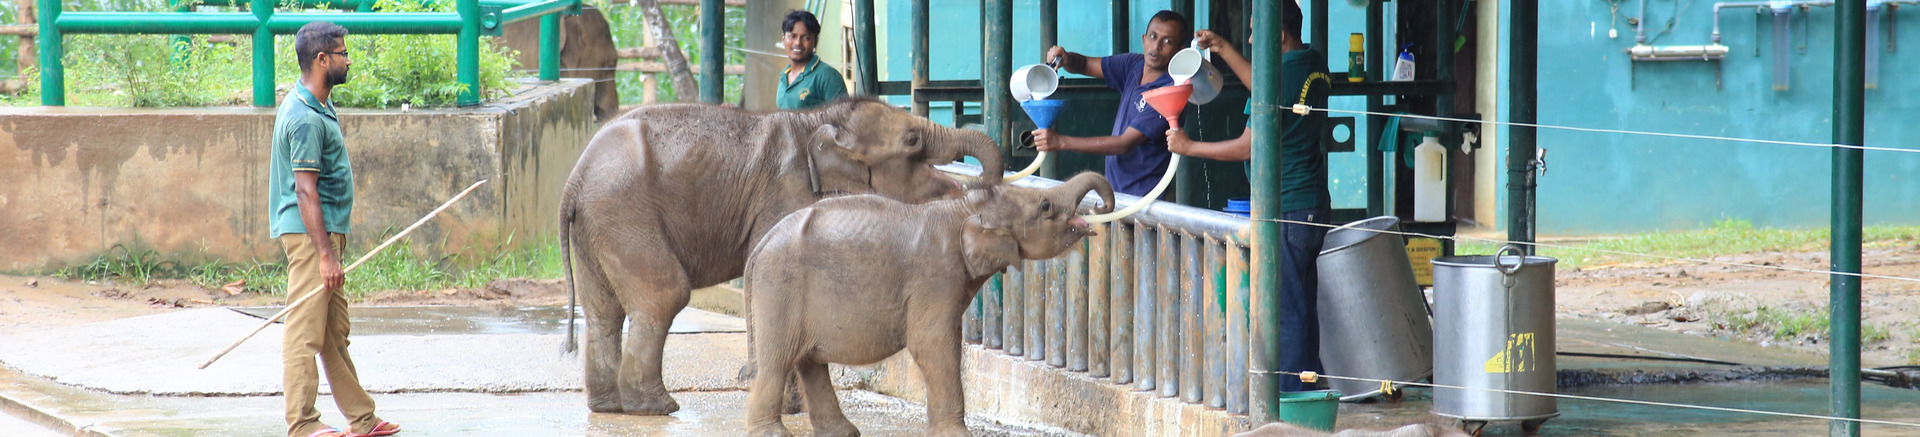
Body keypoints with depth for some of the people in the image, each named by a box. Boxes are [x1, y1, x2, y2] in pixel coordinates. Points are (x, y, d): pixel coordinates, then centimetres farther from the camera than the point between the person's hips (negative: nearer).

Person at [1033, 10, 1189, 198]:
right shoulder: (1134, 65, 5)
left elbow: (1125, 144, -21)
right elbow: (1084, 65, 17)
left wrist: (1061, 142, -21)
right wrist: (1066, 59, -9)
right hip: (1113, 189, 7)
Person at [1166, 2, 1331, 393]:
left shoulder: (1284, 76, -17)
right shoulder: (1314, 64, 10)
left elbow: (1247, 148, -14)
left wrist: (1188, 147, -3)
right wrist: (1223, 49, 28)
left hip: (1286, 210, -10)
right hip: (1313, 204, 10)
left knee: (1287, 309, -6)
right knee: (1302, 306, 13)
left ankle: (1291, 393, -5)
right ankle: (1308, 387, 16)